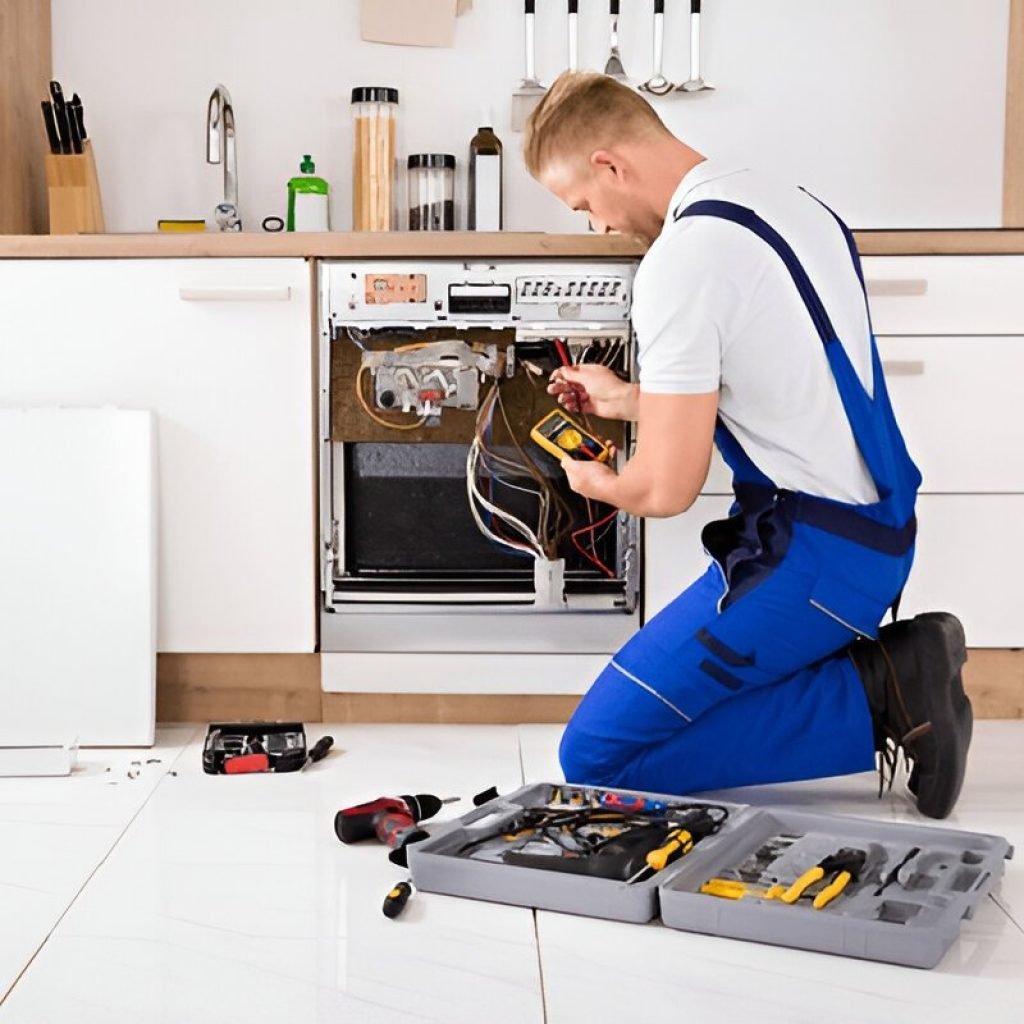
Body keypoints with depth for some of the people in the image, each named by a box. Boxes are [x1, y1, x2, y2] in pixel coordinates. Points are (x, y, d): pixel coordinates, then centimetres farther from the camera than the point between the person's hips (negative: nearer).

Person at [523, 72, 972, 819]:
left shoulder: (682, 258, -18)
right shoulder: (791, 203, 10)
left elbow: (668, 489, -17)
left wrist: (599, 482, 7)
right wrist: (627, 399, 29)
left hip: (813, 556, -9)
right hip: (878, 531, 9)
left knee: (596, 756, -4)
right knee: (658, 701, 21)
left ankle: (878, 699, -8)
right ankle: (891, 669, 7)